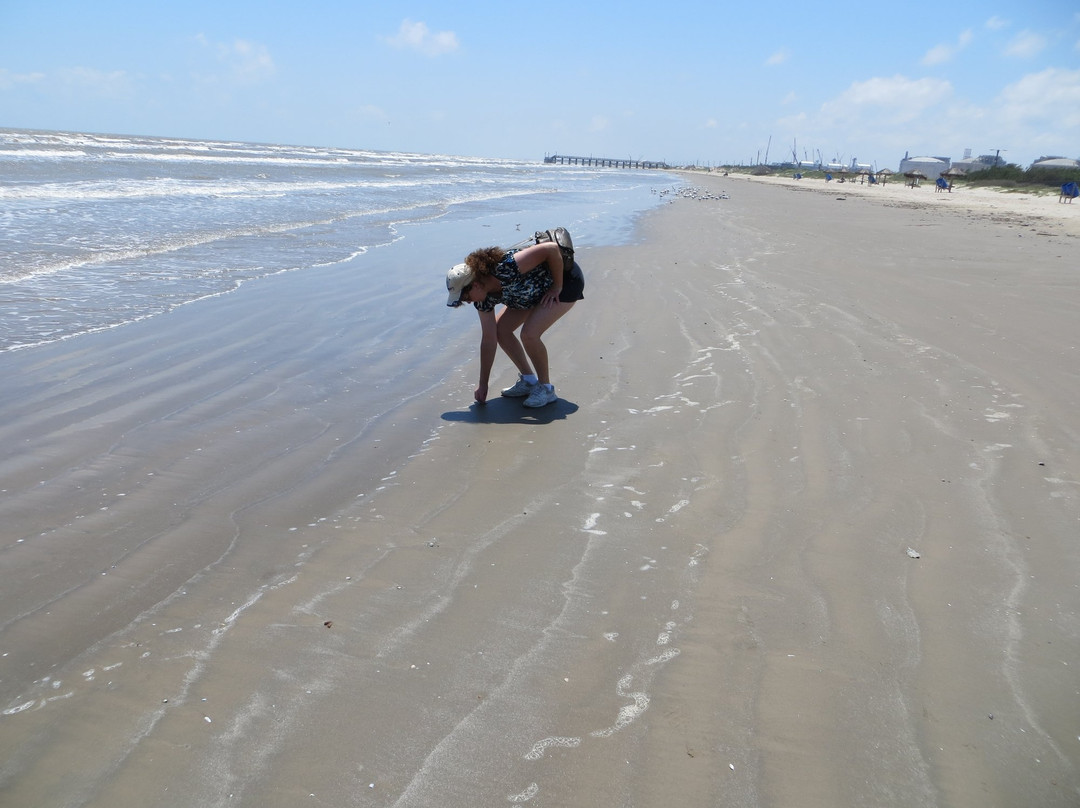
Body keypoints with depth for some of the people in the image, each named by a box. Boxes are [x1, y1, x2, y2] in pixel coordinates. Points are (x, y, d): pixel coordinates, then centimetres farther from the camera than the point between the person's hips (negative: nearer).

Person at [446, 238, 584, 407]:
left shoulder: (507, 269, -38)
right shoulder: (484, 298, -12)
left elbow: (552, 248, -37)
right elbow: (489, 339, -5)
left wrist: (557, 287, -25)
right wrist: (483, 384, -3)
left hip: (565, 280, -8)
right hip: (539, 289, 8)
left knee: (529, 333, -23)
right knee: (501, 329, 0)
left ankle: (546, 388, -3)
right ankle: (529, 381, 14)